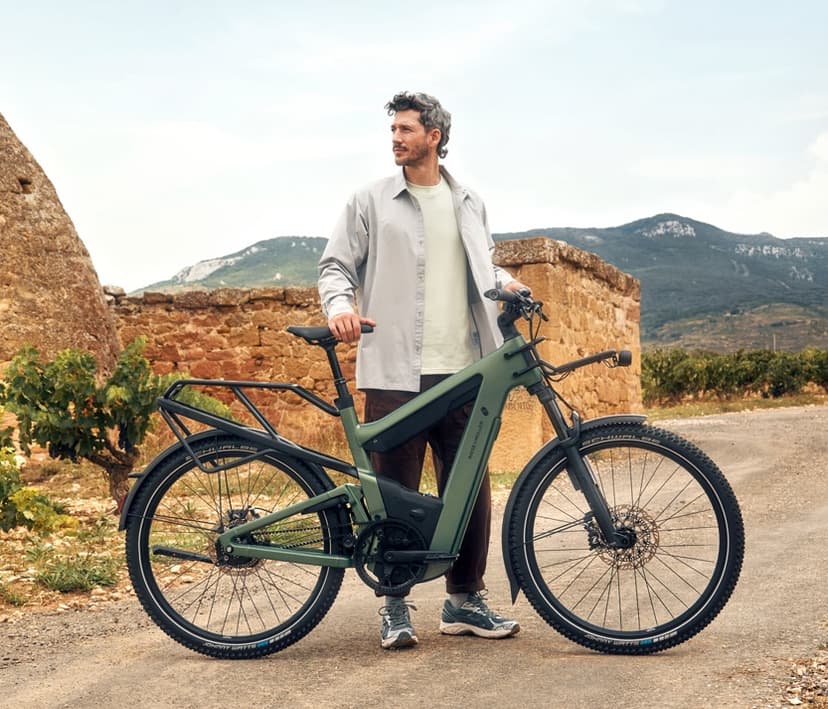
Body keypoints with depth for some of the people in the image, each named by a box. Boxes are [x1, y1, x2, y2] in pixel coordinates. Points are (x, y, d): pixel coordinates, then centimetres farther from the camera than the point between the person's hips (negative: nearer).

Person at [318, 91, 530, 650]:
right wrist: (340, 306, -16)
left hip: (462, 371, 3)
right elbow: (336, 265, 5)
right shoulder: (371, 202, 7)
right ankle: (396, 605, 12)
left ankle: (465, 600, 19)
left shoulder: (469, 205, 16)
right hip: (395, 372, -3)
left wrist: (506, 283, 4)